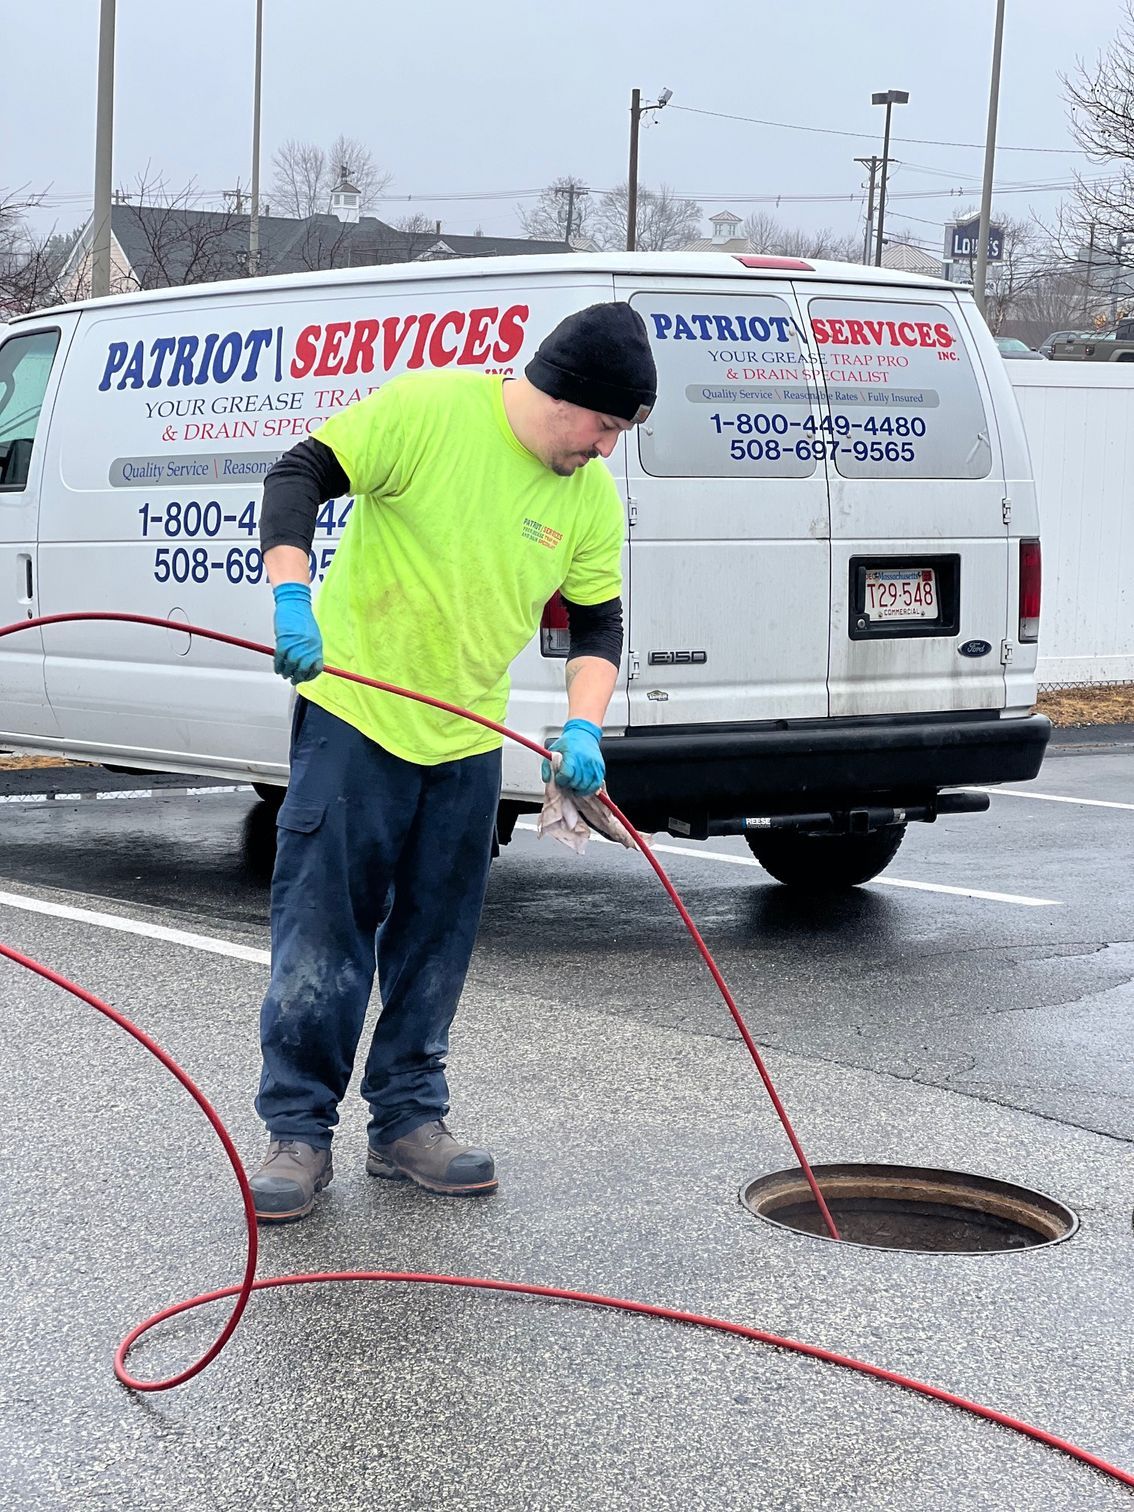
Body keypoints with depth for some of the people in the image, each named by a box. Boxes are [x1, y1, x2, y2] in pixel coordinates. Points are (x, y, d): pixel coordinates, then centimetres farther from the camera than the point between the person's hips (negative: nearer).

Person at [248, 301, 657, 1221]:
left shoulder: (593, 498, 1)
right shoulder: (429, 410, -14)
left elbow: (598, 623, 6)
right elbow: (301, 475, -13)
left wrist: (584, 728, -10)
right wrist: (292, 597, -26)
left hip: (467, 740, 5)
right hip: (354, 711, -5)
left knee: (436, 943, 11)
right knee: (322, 930, -3)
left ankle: (409, 1120, 24)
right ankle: (299, 1133, 6)